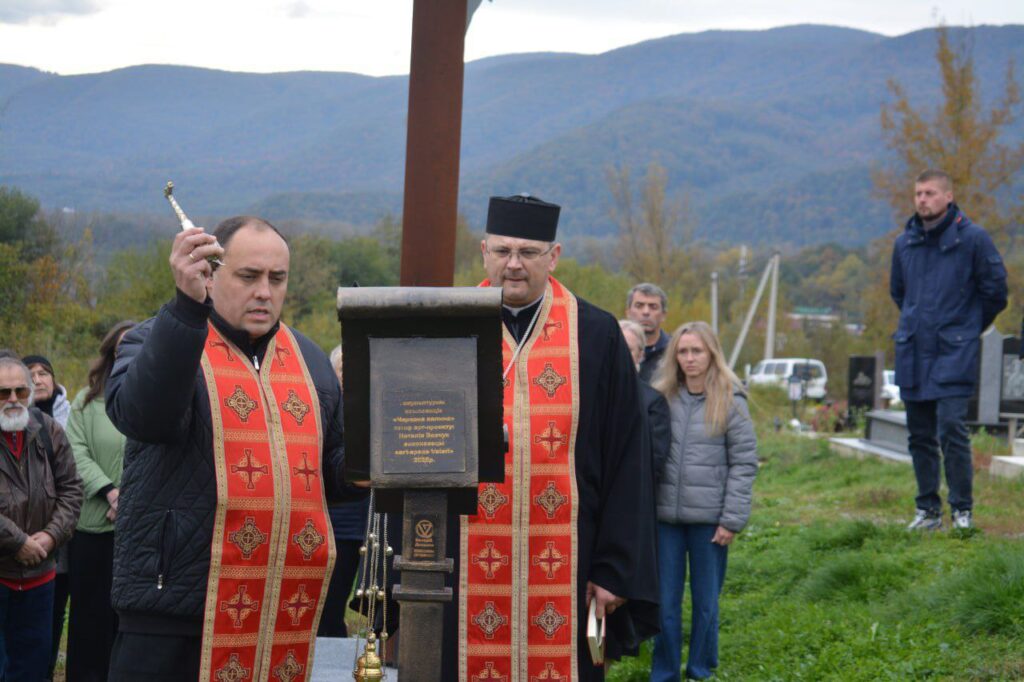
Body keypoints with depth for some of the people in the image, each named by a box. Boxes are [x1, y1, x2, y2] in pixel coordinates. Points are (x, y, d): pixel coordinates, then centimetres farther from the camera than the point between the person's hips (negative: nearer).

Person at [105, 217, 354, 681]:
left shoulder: (310, 360, 16)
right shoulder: (155, 343, -1)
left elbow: (333, 473, 22)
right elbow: (139, 414, -24)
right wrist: (187, 304, -33)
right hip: (173, 610, -5)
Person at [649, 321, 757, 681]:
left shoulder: (730, 401, -2)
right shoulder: (663, 398, 6)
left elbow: (744, 463, -4)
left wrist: (732, 519, -9)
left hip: (709, 516, -2)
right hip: (665, 515, 2)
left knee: (706, 601, 7)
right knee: (665, 601, 5)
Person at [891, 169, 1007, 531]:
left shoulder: (972, 238, -6)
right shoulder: (905, 242, 9)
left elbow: (994, 289, 0)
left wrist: (967, 328, 8)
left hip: (954, 353, -5)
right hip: (912, 352, 5)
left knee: (951, 430, -12)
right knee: (920, 436, 9)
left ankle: (962, 510, -2)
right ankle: (928, 510, 18)